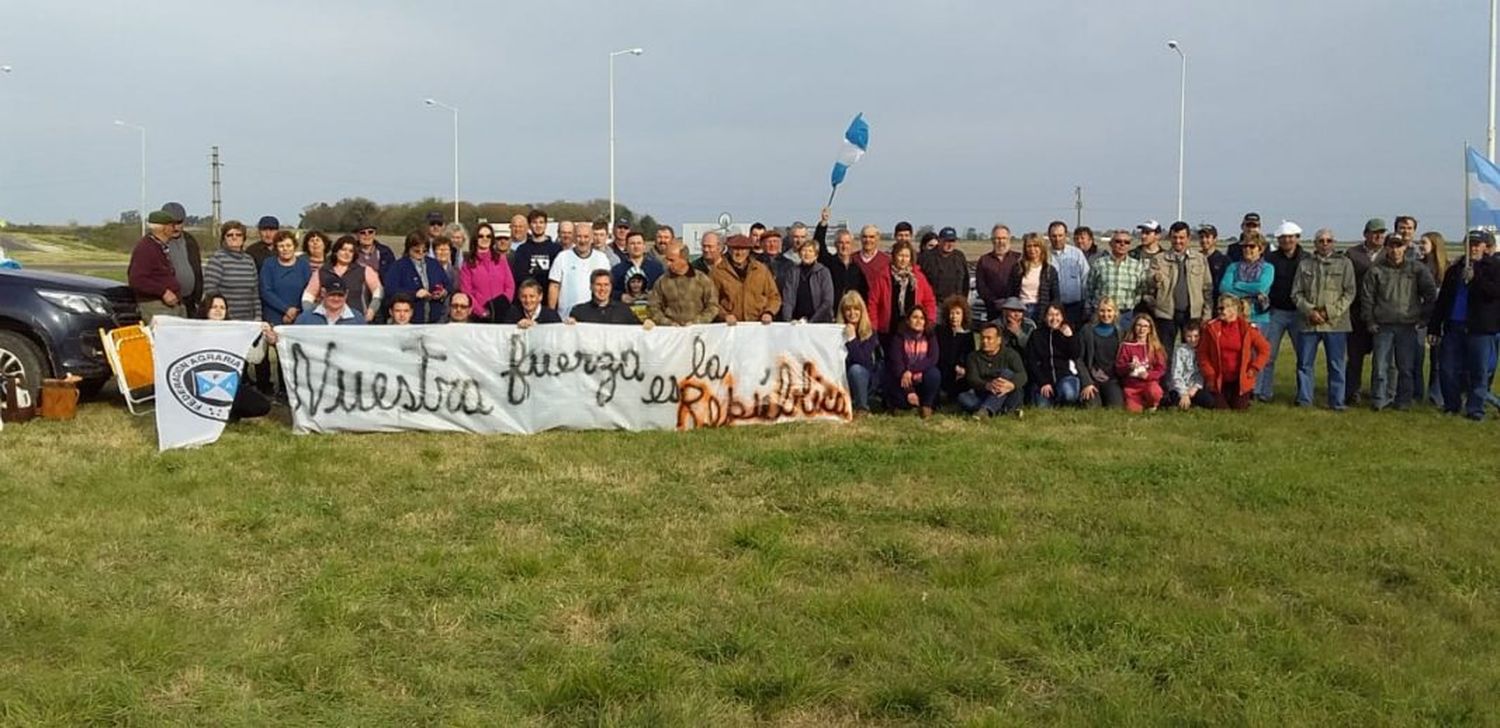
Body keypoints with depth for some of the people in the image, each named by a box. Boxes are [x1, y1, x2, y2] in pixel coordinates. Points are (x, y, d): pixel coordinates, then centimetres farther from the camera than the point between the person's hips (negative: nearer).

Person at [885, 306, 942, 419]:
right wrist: (909, 391, -24)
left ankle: (926, 405, -7)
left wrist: (911, 370, -29)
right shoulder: (899, 338, -5)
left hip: (922, 381, 1)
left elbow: (933, 359, -14)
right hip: (904, 381, -1)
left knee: (934, 373, -30)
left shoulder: (930, 338, 2)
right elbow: (896, 363, -15)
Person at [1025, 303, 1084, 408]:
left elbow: (1076, 355, 1)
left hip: (1066, 375, 0)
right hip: (1043, 377, 0)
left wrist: (1070, 337, -13)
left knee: (1069, 394, -33)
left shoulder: (1069, 332, 11)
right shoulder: (1036, 336, 7)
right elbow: (1032, 362, 2)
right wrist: (1043, 383, -9)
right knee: (1043, 407, -23)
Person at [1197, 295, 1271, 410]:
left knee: (1240, 409, 0)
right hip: (1218, 380, 0)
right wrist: (1209, 374, -8)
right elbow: (1203, 353, -2)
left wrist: (1255, 368, -6)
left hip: (1241, 380, 0)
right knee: (1220, 409, -4)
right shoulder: (1211, 327, -5)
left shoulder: (1247, 328, -6)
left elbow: (1265, 349, 2)